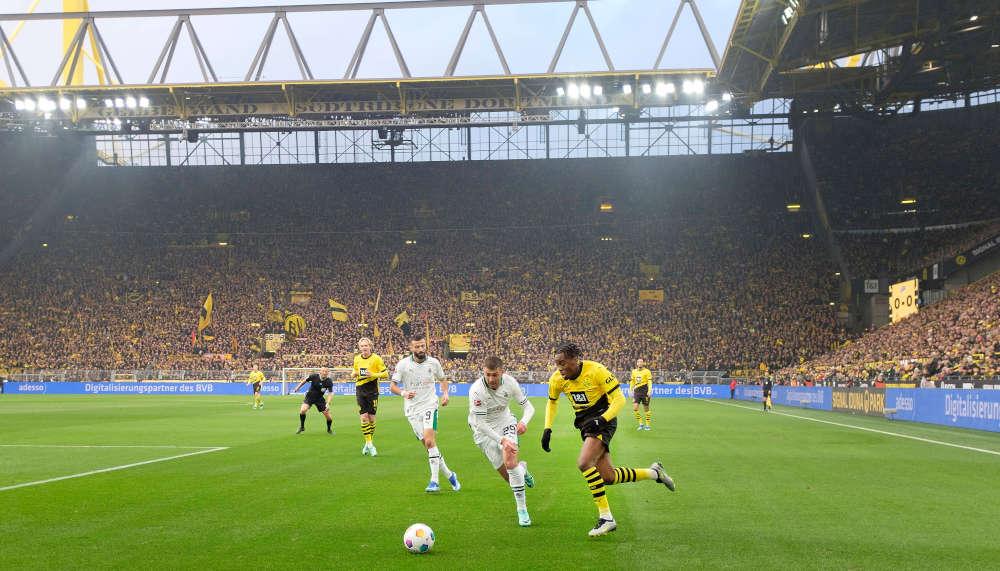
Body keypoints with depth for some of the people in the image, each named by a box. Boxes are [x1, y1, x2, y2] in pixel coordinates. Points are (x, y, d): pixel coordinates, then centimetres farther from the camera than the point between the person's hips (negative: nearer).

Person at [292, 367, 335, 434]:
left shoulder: (329, 382, -20)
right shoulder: (314, 376, -20)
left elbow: (330, 393, -19)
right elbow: (305, 380, 0)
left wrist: (327, 403, -33)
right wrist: (297, 387, 9)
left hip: (319, 399, 1)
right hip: (310, 397, -1)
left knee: (328, 415, -5)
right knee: (303, 410, -25)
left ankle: (329, 430, 25)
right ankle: (302, 427, -1)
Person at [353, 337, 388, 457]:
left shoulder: (376, 358, -5)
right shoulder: (357, 359, 7)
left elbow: (385, 374, -5)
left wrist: (373, 374, -19)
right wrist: (354, 374, -1)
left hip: (372, 390, -2)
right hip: (360, 390, 2)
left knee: (371, 417, 2)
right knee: (364, 417, -8)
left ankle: (369, 443, 18)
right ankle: (369, 443, -3)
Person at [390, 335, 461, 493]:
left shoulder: (433, 362, 0)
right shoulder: (403, 364, -4)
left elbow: (442, 379, 18)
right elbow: (392, 386, -2)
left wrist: (445, 394, 0)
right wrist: (403, 393, -22)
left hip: (429, 405, -1)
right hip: (412, 410, 1)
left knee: (429, 441, -20)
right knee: (429, 444, 0)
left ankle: (434, 481, -19)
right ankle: (449, 475, 16)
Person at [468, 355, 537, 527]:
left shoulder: (510, 382, -18)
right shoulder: (476, 390, -30)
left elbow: (528, 407, -8)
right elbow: (480, 423, -28)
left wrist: (523, 422, -31)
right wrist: (501, 440, -38)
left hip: (505, 423, 1)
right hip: (484, 431, -1)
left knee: (510, 460, -24)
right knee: (507, 474, -3)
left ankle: (522, 510, -12)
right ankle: (522, 469, 38)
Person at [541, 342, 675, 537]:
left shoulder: (596, 371, -20)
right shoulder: (557, 379, -4)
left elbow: (619, 399, -15)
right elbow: (552, 402, 16)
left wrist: (602, 420, -28)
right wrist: (547, 429, 4)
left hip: (603, 420, -7)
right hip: (585, 425, 7)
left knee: (584, 463, -27)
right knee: (608, 477, 2)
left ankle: (606, 517, -20)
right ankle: (654, 472, 24)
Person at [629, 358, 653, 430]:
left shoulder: (647, 371, -3)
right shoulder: (634, 371, 11)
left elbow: (649, 382, -8)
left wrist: (649, 391, -18)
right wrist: (631, 391, 16)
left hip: (644, 391, -4)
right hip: (637, 391, 4)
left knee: (646, 408, 3)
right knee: (635, 408, -9)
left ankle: (647, 425, 14)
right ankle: (640, 424, 4)